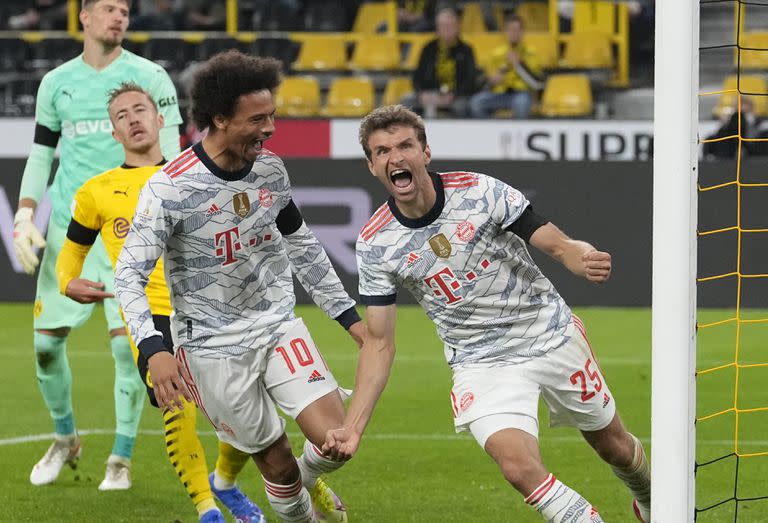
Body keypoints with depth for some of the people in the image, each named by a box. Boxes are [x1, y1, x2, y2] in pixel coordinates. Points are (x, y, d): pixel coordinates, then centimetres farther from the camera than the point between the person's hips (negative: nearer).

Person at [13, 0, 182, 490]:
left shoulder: (150, 77, 0)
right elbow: (41, 155, 16)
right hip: (68, 227, 4)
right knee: (46, 340, 3)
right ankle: (66, 439, 26)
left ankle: (122, 458, 1)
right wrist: (24, 218, 5)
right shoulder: (57, 82, 11)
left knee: (128, 340, -10)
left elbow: (168, 156, -4)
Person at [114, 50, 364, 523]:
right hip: (214, 345, -4)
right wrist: (154, 351, -33)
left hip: (278, 325, 4)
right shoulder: (170, 189, -20)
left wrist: (349, 316, 14)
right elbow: (129, 276, -18)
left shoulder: (270, 169, -2)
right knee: (277, 463, 1)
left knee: (336, 438, -11)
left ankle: (309, 479, 24)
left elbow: (301, 245, 14)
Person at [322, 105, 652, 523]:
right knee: (520, 468, -24)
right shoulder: (375, 244, -11)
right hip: (481, 362, 0)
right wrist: (352, 427, -13)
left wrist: (586, 260, -38)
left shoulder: (479, 191, -16)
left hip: (553, 336, 0)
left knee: (612, 445, 16)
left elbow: (559, 245, -13)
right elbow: (379, 342, -5)